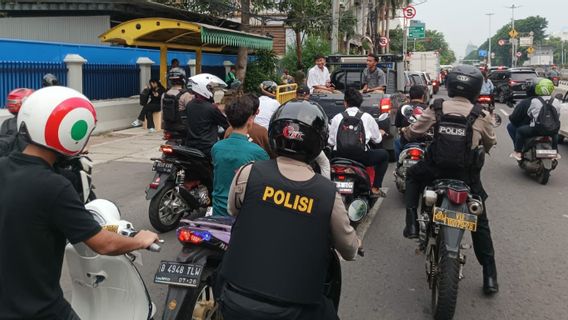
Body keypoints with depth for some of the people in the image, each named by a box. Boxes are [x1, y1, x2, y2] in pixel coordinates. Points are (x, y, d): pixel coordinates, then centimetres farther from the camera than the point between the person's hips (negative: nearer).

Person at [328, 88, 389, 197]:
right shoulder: (367, 117, 1)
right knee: (384, 154, 24)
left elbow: (331, 142, 4)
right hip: (362, 158, -2)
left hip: (339, 157, 2)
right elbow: (377, 139, 9)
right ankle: (375, 188, 16)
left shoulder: (337, 118, 2)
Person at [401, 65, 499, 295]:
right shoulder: (481, 116, -3)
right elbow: (490, 144, 11)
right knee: (480, 224, 17)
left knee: (412, 175, 33)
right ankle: (490, 277, 16)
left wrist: (404, 131, 28)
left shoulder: (436, 108, -2)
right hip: (468, 177, 0)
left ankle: (412, 223, 18)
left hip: (435, 170, 0)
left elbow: (412, 133, 5)